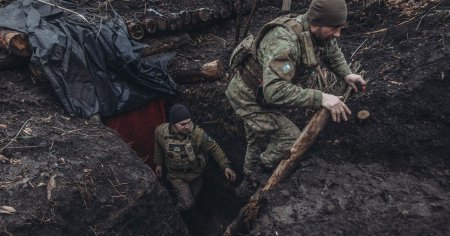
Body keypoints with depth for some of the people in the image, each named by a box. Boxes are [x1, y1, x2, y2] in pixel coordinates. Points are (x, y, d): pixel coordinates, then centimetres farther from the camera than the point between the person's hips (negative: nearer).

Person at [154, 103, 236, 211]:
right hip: (176, 175, -1)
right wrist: (158, 163, 11)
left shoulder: (198, 133, -31)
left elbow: (214, 148, -18)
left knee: (193, 196, 24)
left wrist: (226, 165, -24)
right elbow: (159, 146, 0)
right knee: (186, 203, -8)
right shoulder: (161, 131, -23)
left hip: (195, 173, 1)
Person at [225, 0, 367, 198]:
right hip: (247, 96, -9)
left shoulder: (319, 33, -11)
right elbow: (275, 91, -47)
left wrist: (346, 74, -4)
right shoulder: (284, 42, -39)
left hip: (262, 92, 9)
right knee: (292, 139, -14)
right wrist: (319, 98, -45)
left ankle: (249, 187, 47)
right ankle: (259, 176, 11)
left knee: (259, 142, 24)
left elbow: (332, 51, 12)